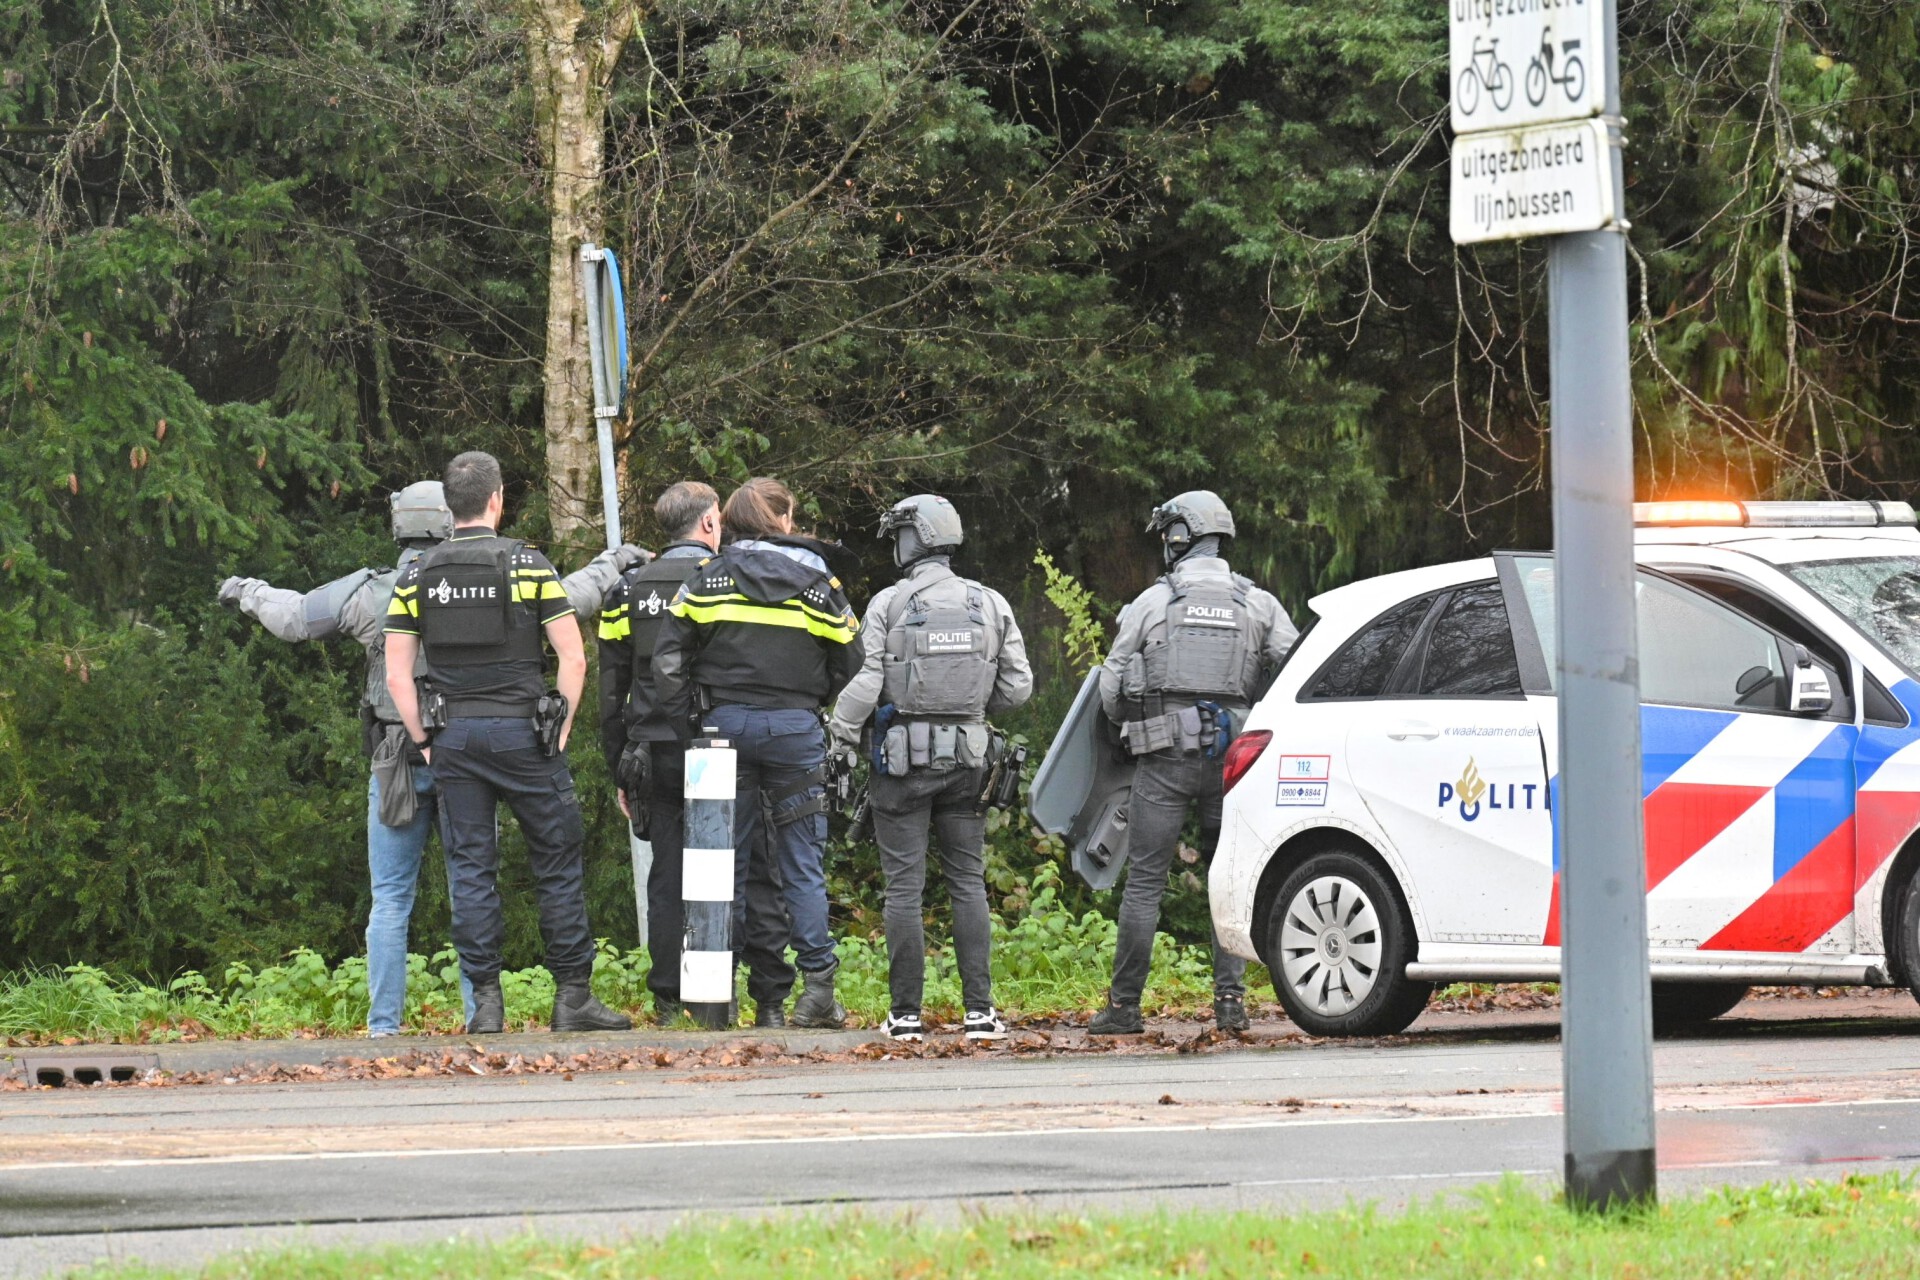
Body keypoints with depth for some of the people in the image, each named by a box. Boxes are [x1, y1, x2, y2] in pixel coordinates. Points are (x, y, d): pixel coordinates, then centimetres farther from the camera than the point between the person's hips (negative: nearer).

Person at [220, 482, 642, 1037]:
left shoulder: (368, 594, -1)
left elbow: (292, 616, 10)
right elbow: (564, 599, 8)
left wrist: (248, 592, 30)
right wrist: (610, 565, 26)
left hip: (396, 763, 0)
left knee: (390, 901, 6)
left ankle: (384, 1023, 2)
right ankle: (481, 1015, 5)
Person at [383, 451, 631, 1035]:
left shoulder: (417, 576, 5)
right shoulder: (527, 564, -3)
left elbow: (397, 674, 3)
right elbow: (574, 658, -6)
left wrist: (425, 742, 9)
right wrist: (560, 730, 3)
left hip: (454, 736, 3)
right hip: (522, 728, -3)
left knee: (470, 871, 5)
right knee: (558, 864, 4)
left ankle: (486, 1003, 1)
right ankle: (572, 997, 3)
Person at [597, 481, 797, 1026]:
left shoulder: (627, 592, 8)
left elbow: (610, 694, 10)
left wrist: (620, 772, 15)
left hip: (655, 754, 3)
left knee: (668, 879, 6)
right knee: (753, 872, 1)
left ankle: (668, 1002, 4)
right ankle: (770, 1000, -2)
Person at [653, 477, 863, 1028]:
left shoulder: (709, 579, 5)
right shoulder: (816, 580, 4)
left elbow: (668, 660, -1)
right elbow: (849, 663, 5)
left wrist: (688, 728, 4)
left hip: (726, 724, 1)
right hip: (796, 727, -1)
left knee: (725, 858, 6)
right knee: (803, 863, 3)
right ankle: (817, 988, -1)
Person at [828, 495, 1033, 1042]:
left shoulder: (888, 605, -7)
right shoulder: (990, 604, 4)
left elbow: (864, 685, -12)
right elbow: (1017, 686, 5)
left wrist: (840, 743, -2)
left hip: (902, 756, -3)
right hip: (966, 756, 3)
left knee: (904, 885, 0)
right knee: (968, 882, 8)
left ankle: (906, 1013, 0)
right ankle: (979, 1009, 2)